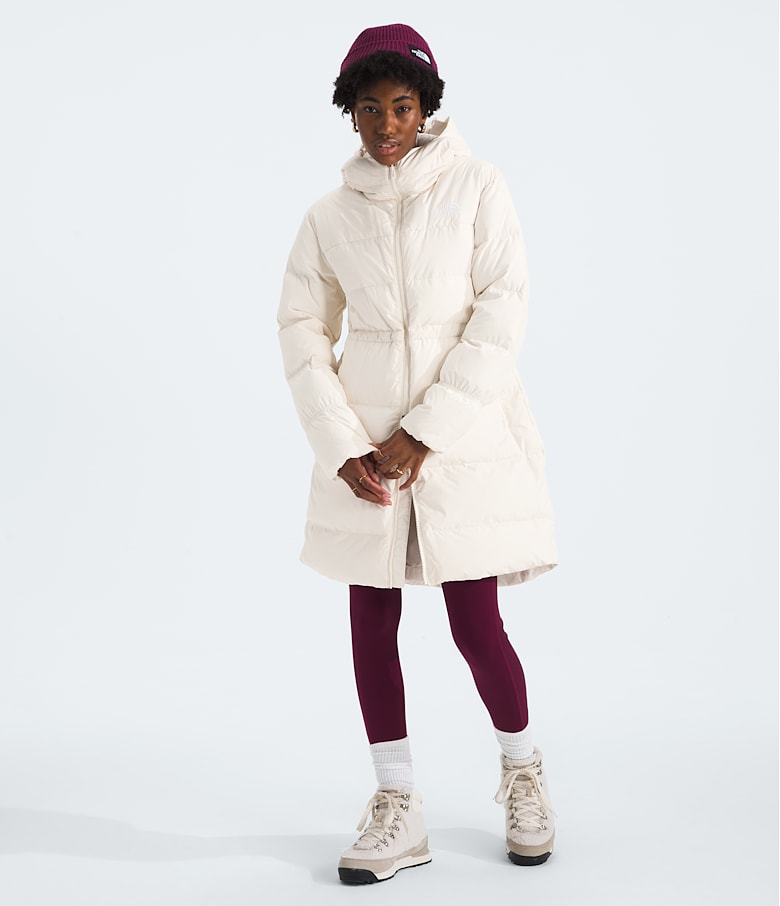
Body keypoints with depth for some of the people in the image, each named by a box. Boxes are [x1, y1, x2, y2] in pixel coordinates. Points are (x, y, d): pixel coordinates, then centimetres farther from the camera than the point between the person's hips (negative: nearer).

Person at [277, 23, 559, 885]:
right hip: (364, 443, 3)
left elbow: (502, 312, -8)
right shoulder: (330, 215, 6)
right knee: (372, 622, 5)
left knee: (476, 625, -1)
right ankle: (398, 809, 19)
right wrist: (342, 447, -7)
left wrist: (423, 432, -12)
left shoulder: (476, 189, -1)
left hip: (463, 435, -3)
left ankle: (522, 772, 27)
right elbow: (303, 330, 5)